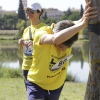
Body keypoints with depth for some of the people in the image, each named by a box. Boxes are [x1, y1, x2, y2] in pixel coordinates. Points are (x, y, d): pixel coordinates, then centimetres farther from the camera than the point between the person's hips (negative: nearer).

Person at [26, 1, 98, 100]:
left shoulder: (69, 32, -16)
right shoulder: (40, 36, -29)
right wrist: (82, 24, -57)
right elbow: (56, 39, -52)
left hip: (57, 85, 5)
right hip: (37, 84, -5)